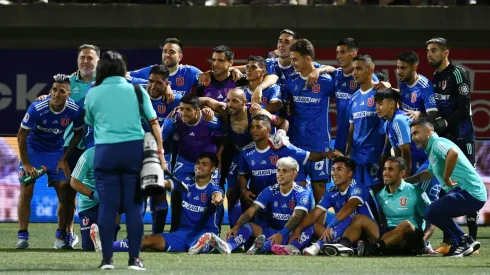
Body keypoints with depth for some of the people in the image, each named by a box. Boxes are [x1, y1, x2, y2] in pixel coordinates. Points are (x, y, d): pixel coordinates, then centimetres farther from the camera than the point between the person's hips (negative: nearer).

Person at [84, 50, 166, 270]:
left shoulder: (93, 94, 7)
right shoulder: (137, 91, 7)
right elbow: (153, 123, 7)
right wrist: (160, 153, 11)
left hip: (105, 152, 0)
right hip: (135, 149, 0)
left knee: (107, 206, 2)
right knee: (133, 205, 3)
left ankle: (107, 258, 1)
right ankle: (134, 259, 2)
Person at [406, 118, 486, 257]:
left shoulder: (438, 143, -11)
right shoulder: (432, 149, 22)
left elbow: (453, 153, -35)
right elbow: (430, 173, 42)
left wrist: (446, 177, -24)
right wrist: (405, 180, 43)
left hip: (470, 193, -11)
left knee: (431, 213, -18)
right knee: (436, 213, 23)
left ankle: (463, 241, -5)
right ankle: (467, 241, 17)